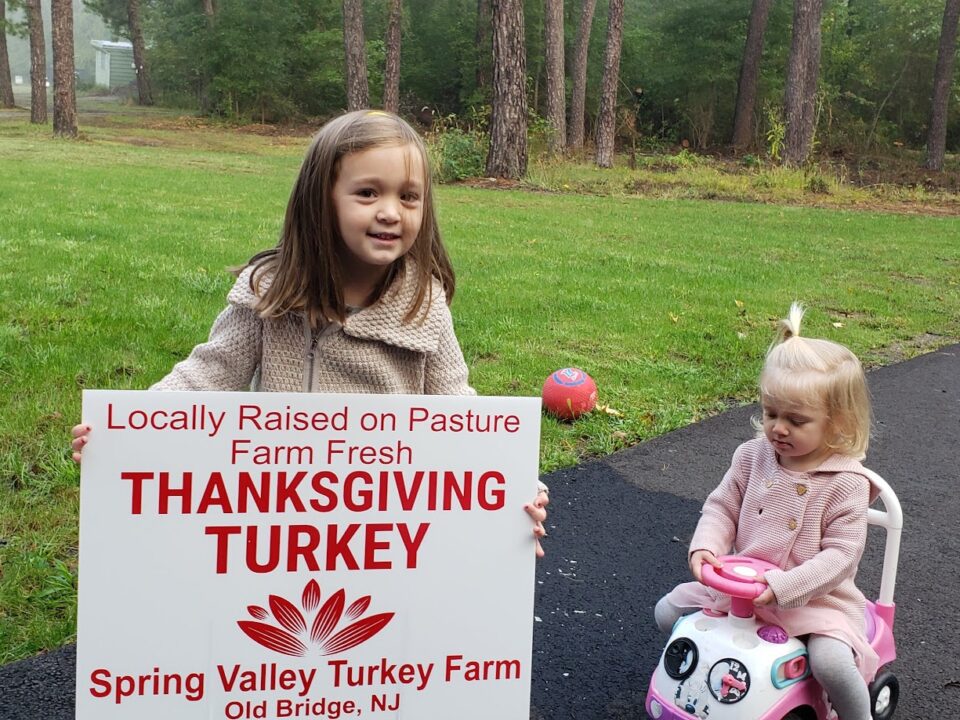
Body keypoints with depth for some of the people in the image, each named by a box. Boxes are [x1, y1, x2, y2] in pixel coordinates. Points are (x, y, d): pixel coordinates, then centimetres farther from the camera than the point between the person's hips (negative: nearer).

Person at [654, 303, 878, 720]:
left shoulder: (846, 483, -16)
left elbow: (840, 555, -19)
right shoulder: (752, 456, -3)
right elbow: (722, 508, 3)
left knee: (831, 662, -29)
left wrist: (781, 586, -29)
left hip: (814, 596, -4)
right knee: (668, 611, -1)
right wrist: (706, 548, -17)